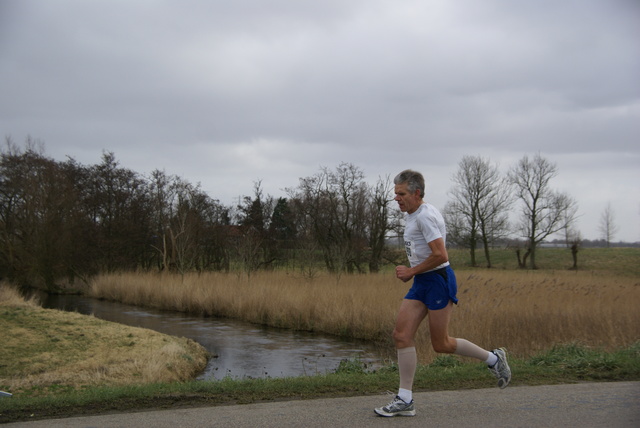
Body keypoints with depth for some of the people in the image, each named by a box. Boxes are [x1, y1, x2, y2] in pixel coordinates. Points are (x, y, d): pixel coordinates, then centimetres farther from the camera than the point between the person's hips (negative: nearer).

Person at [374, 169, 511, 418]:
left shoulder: (425, 216, -18)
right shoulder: (411, 215, 14)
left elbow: (440, 255, -25)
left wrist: (411, 272, -15)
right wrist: (411, 272, 13)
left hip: (438, 280, -10)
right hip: (421, 283, 10)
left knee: (441, 345, -1)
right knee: (402, 335, -1)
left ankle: (493, 359, 20)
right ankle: (405, 401, 2)